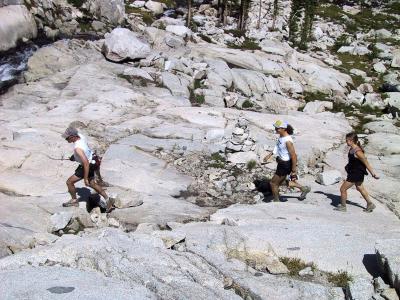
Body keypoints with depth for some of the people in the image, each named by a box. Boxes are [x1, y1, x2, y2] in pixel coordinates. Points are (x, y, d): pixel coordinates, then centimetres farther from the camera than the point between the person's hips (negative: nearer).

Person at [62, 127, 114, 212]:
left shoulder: (78, 148, -38)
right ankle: (108, 200, 32)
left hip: (87, 166, -9)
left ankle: (74, 201, 24)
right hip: (89, 162, 9)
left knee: (69, 182, 1)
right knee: (92, 184, 22)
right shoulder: (80, 136, -12)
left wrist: (85, 178, -30)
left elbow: (86, 163, -38)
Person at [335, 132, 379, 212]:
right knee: (360, 188, 26)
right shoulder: (352, 149, -3)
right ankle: (370, 204, 42)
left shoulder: (357, 152, -29)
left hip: (356, 174, -10)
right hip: (353, 172, 10)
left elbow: (366, 163, -22)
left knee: (343, 189, 2)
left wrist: (373, 174, -15)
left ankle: (342, 206, 21)